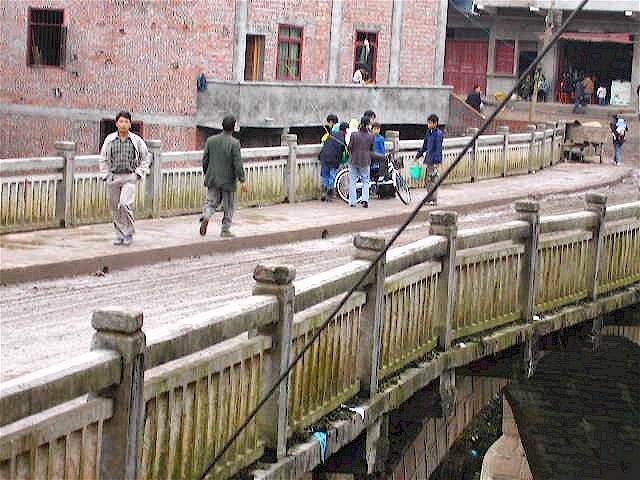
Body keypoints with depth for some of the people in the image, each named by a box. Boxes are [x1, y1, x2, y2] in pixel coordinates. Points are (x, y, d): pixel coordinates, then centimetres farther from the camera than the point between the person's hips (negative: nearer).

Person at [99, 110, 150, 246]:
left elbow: (145, 158, 11)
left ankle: (129, 233, -5)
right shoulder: (109, 140, 4)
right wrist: (105, 175, 6)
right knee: (115, 208, 6)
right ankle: (120, 235, 20)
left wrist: (139, 173, 1)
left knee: (125, 204, -20)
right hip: (113, 177, 3)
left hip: (129, 178, -3)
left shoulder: (136, 140, 0)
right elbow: (103, 159, 14)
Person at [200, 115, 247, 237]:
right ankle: (225, 230, 15)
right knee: (228, 207, 11)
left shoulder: (211, 140, 0)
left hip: (212, 179, 4)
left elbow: (205, 160, 5)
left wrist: (206, 174, 20)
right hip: (228, 180, -4)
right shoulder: (234, 143, -15)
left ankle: (205, 216, -17)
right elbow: (237, 164, -16)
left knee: (211, 202, 11)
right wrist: (242, 180, -9)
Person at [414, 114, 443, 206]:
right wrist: (418, 154, 25)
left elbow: (438, 149, -17)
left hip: (434, 160, -9)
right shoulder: (428, 132, 11)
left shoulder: (438, 134, -14)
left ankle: (433, 199, 0)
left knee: (433, 179, -5)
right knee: (427, 179, 12)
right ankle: (429, 197, 20)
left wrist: (436, 162, -21)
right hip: (428, 159, 9)